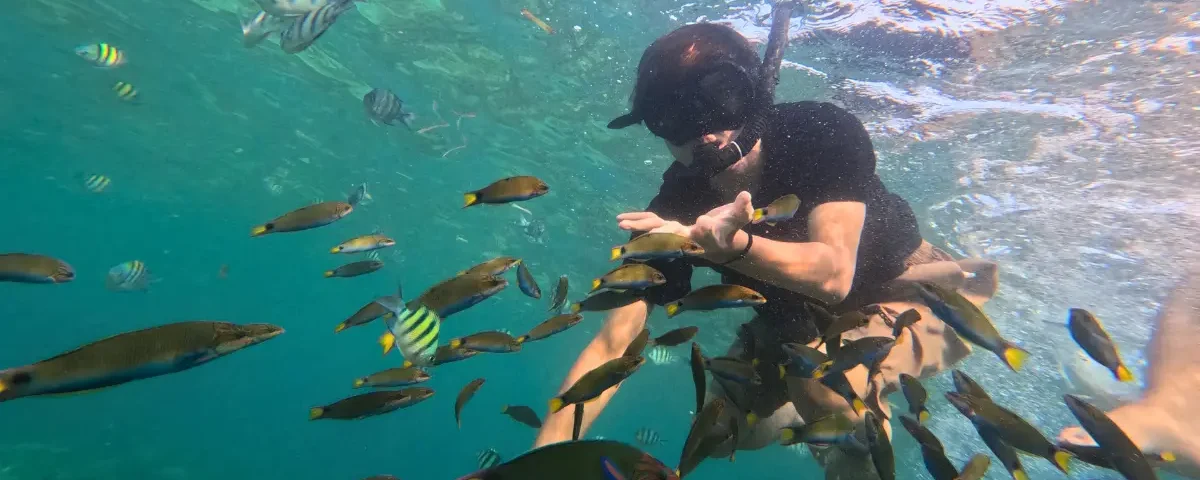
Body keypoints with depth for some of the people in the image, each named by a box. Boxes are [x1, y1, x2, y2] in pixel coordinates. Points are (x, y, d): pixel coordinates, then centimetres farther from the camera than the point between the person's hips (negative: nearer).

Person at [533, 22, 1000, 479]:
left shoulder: (823, 133, -30)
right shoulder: (676, 207, -24)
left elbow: (834, 273, -40)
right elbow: (613, 344, -25)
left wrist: (733, 244, -60)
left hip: (909, 290, -4)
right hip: (799, 315, 4)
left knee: (824, 376, -35)